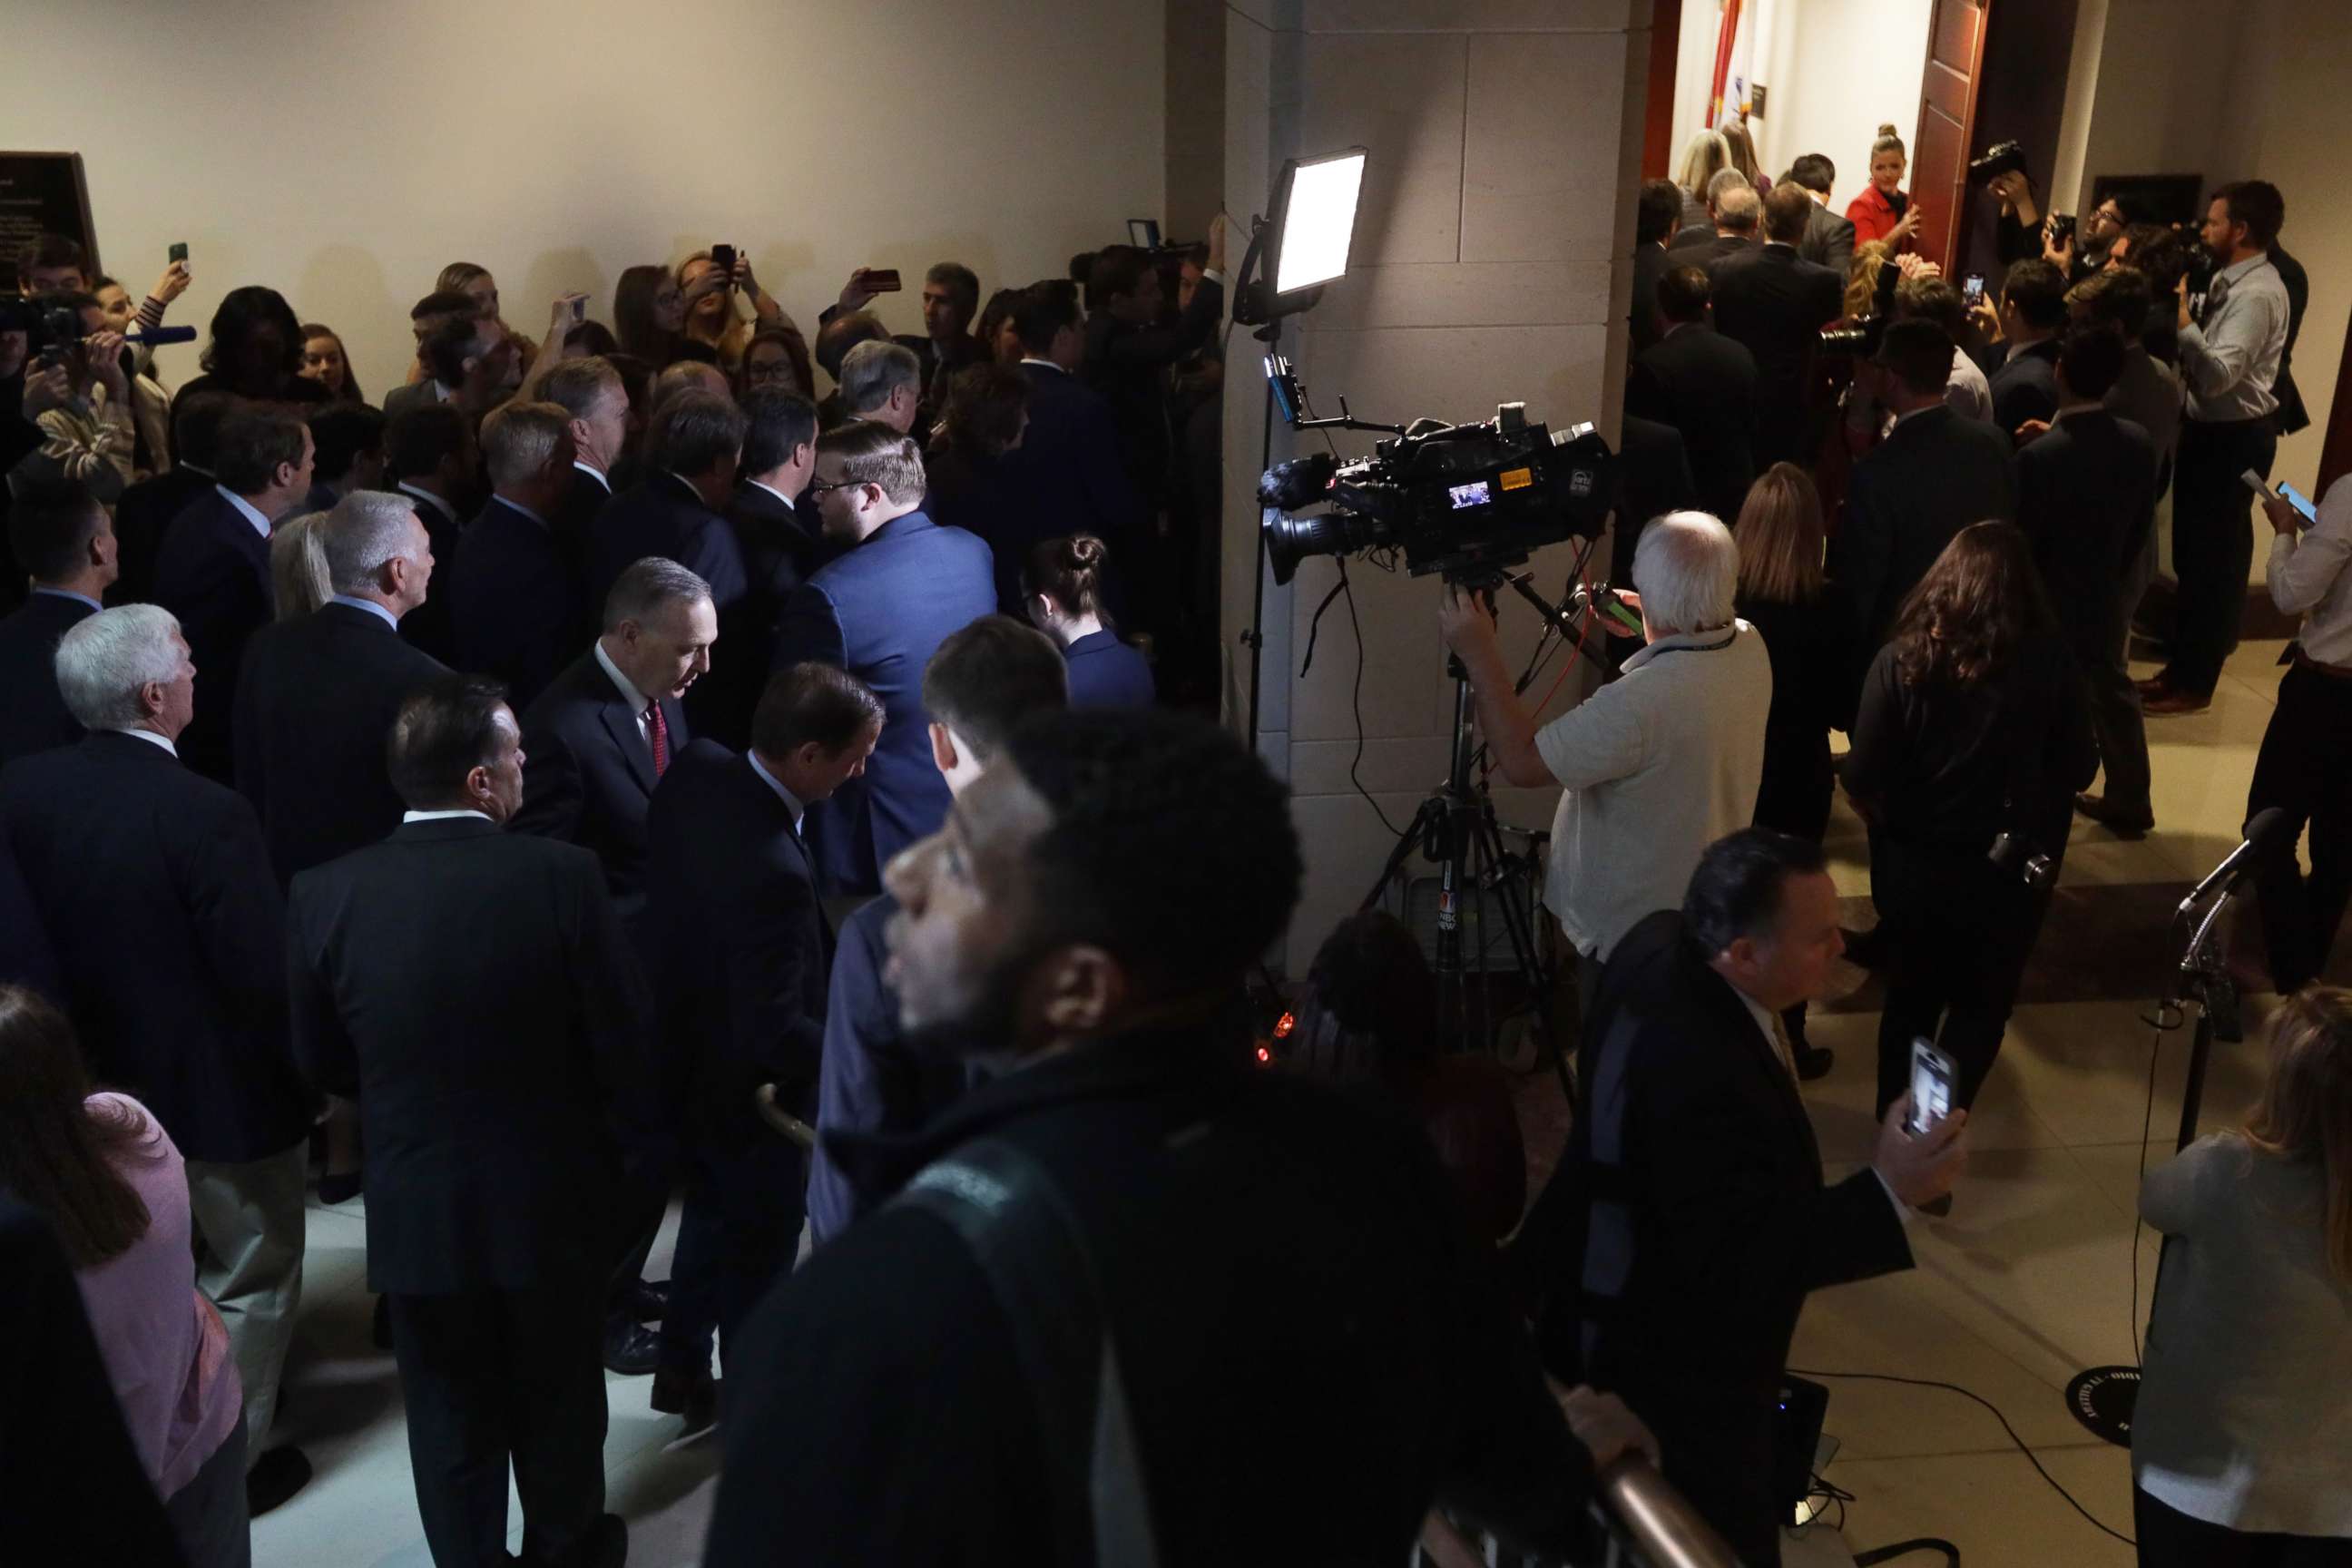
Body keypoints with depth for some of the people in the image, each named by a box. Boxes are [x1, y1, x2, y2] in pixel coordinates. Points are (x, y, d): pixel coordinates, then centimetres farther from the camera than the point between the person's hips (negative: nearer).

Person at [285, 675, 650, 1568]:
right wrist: (625, 1141, 6)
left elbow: (321, 1062, 1)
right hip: (549, 1195, 0)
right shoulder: (561, 876, -21)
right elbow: (622, 1037, -13)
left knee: (452, 1418, 19)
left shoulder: (323, 897, -12)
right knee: (557, 1400, 23)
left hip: (413, 1207, 1)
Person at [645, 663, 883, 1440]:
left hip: (685, 1049, 8)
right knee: (759, 1247, 17)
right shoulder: (772, 873, -40)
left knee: (713, 1215, 30)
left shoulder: (696, 769, -14)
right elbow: (774, 1030, -36)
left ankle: (683, 1374, 49)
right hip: (752, 1090, -8)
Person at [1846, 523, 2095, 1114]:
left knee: (1911, 995, 23)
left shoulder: (1903, 658, -17)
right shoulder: (2050, 662, -15)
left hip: (1912, 862, 1)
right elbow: (2079, 769, -5)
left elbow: (1861, 779, -15)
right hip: (2008, 869, -1)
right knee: (1981, 1004, 20)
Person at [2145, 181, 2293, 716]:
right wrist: (2185, 321, -2)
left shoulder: (2257, 294, -20)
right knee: (2198, 549, 16)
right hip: (2215, 430, 10)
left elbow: (2219, 376, -29)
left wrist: (2182, 321, -32)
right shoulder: (2232, 281, 10)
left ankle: (2194, 682, 8)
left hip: (2233, 439, -10)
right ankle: (2185, 663, 28)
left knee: (2210, 555, -2)